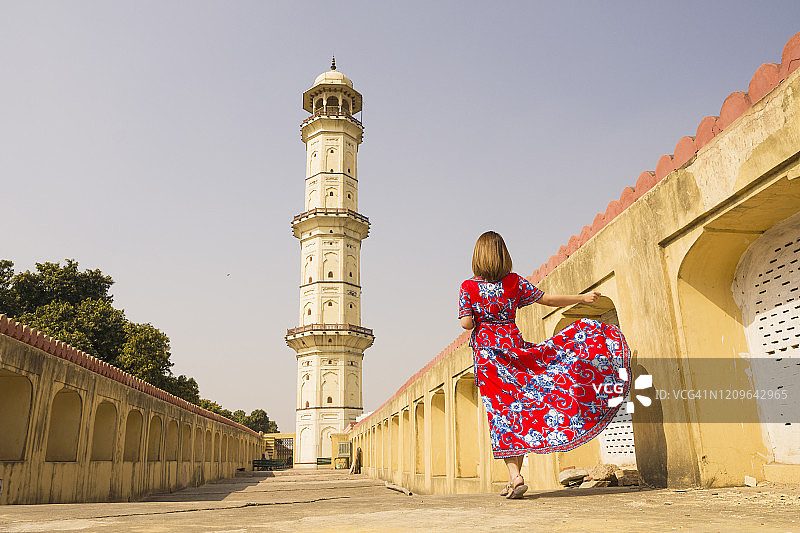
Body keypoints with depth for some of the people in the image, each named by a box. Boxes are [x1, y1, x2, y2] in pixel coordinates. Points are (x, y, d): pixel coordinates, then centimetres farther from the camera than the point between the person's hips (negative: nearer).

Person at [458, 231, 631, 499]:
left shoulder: (468, 287, -3)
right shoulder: (514, 281, 2)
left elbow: (466, 323, -10)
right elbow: (548, 299, 4)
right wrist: (583, 297, 16)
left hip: (486, 351, -1)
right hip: (514, 345, 1)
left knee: (502, 411, -2)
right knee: (521, 405, 11)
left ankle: (515, 476, -10)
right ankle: (515, 478, 9)